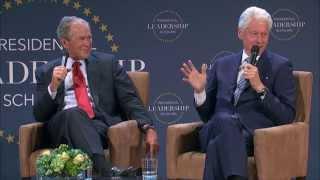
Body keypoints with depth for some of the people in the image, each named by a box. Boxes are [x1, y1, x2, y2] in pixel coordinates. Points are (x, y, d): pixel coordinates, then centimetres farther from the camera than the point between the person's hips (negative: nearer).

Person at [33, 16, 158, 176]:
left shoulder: (107, 63, 18)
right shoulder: (46, 72, 18)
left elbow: (130, 100, 11)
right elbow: (39, 115, 11)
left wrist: (148, 128, -7)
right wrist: (53, 86, -7)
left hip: (102, 123, 0)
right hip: (63, 127, 0)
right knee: (73, 114, -37)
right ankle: (105, 172, -54)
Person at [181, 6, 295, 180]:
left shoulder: (280, 66, 11)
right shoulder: (222, 65, 21)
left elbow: (287, 117, 1)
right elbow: (207, 114, 21)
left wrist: (260, 87, -10)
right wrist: (200, 91, 0)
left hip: (255, 135, -3)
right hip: (216, 129, 3)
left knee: (219, 144, -37)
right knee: (225, 120, -36)